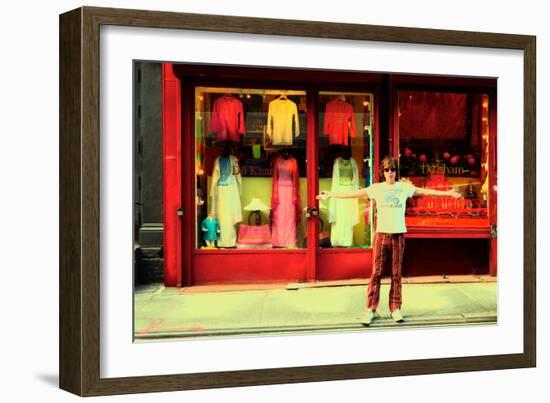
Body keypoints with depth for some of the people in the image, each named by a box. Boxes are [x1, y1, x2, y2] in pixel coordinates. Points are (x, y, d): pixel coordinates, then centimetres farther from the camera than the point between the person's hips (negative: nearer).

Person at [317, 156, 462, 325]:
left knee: (396, 274, 5)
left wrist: (447, 193, -3)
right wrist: (331, 195, -1)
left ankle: (395, 309, 14)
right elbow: (354, 194, 3)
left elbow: (425, 191, 4)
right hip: (381, 234, -1)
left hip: (398, 235, 1)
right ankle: (371, 309, 4)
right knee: (376, 273, -2)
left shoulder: (405, 187, 5)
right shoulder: (376, 188, 4)